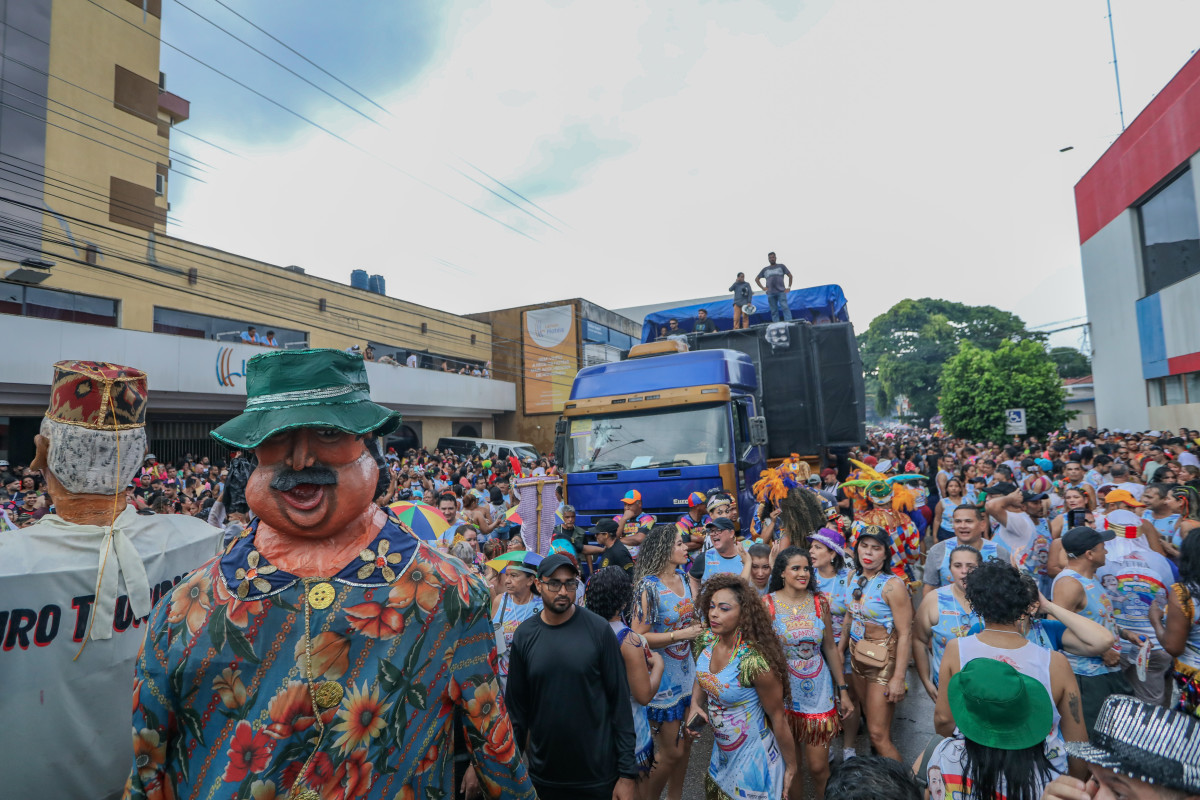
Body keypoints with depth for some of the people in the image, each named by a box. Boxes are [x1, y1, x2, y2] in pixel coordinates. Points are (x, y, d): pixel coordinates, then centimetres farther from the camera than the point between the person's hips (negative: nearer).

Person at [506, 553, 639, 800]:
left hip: (598, 773, -2)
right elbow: (516, 704, 2)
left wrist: (627, 773, -9)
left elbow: (620, 699, -9)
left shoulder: (598, 629, -12)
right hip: (543, 774, 2)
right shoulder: (525, 635, -5)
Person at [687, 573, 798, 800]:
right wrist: (695, 705, -11)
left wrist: (791, 766, -8)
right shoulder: (706, 641, -13)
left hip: (752, 756, -6)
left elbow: (778, 718, -19)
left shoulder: (754, 662, -32)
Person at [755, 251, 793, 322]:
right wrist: (763, 288, 10)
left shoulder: (781, 266, 13)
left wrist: (789, 287, 4)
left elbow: (790, 275, 13)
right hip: (770, 293, 2)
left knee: (785, 308, -14)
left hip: (781, 292, -2)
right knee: (774, 311, 0)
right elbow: (757, 279, 23)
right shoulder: (765, 269, 18)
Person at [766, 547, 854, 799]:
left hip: (819, 691, 1)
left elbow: (830, 647, 5)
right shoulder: (767, 603, -11)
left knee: (818, 766, 6)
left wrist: (843, 690, 7)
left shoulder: (820, 601, -3)